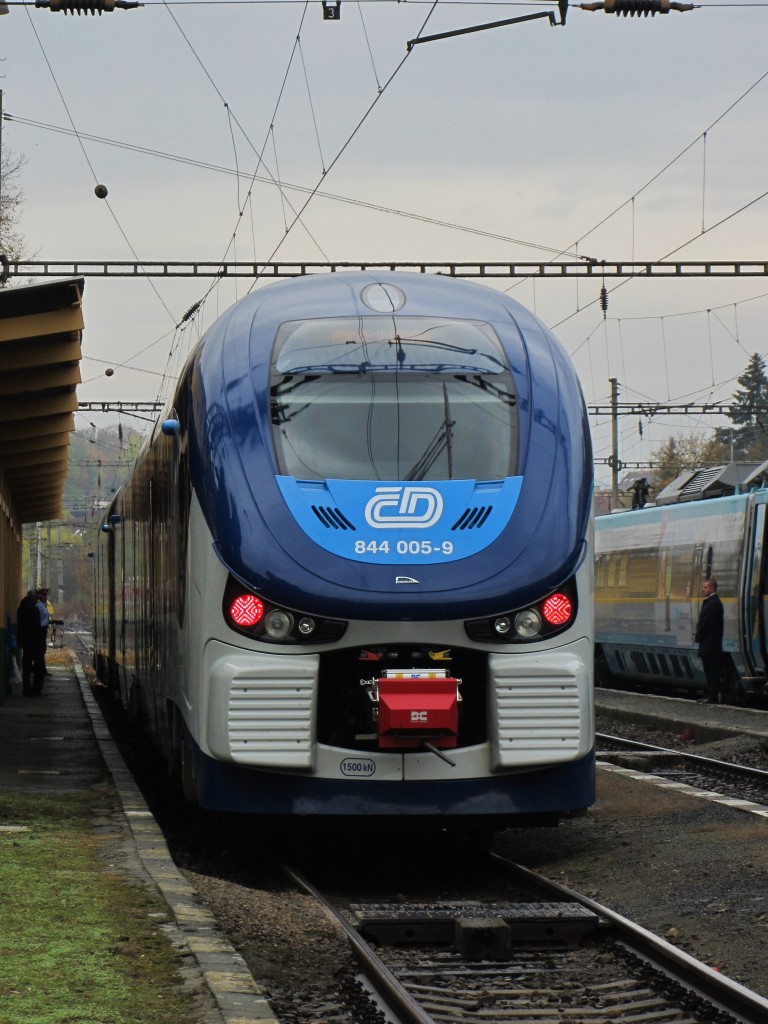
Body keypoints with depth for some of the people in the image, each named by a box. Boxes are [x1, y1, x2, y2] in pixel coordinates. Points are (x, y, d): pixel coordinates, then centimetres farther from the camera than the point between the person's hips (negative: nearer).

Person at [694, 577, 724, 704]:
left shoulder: (714, 603, -16)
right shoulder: (709, 602, 17)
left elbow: (707, 622, -19)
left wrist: (698, 636, -9)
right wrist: (697, 634, 8)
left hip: (711, 645, -11)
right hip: (708, 645, 11)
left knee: (711, 671, -8)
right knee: (709, 670, 13)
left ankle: (712, 696, -7)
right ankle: (711, 695, 17)